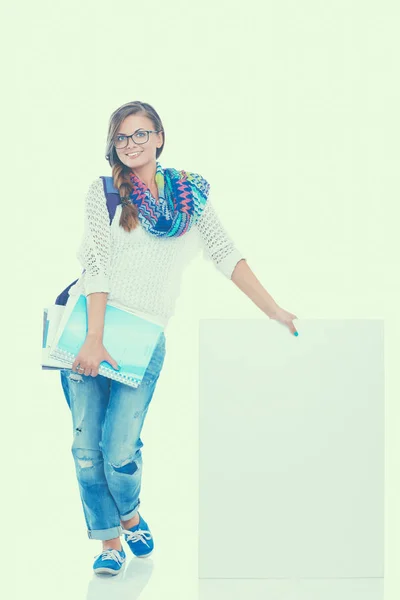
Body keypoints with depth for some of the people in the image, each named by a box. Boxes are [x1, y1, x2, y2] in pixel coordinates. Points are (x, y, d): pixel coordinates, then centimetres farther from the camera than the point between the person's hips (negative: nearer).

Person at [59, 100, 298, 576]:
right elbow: (98, 265, -7)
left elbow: (226, 255, 7)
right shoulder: (104, 190, 3)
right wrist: (93, 339, -15)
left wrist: (274, 311, 1)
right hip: (90, 326, 0)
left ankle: (130, 514, 27)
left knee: (120, 450, -6)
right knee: (87, 446, 0)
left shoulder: (190, 193, 9)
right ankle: (109, 541, 20)